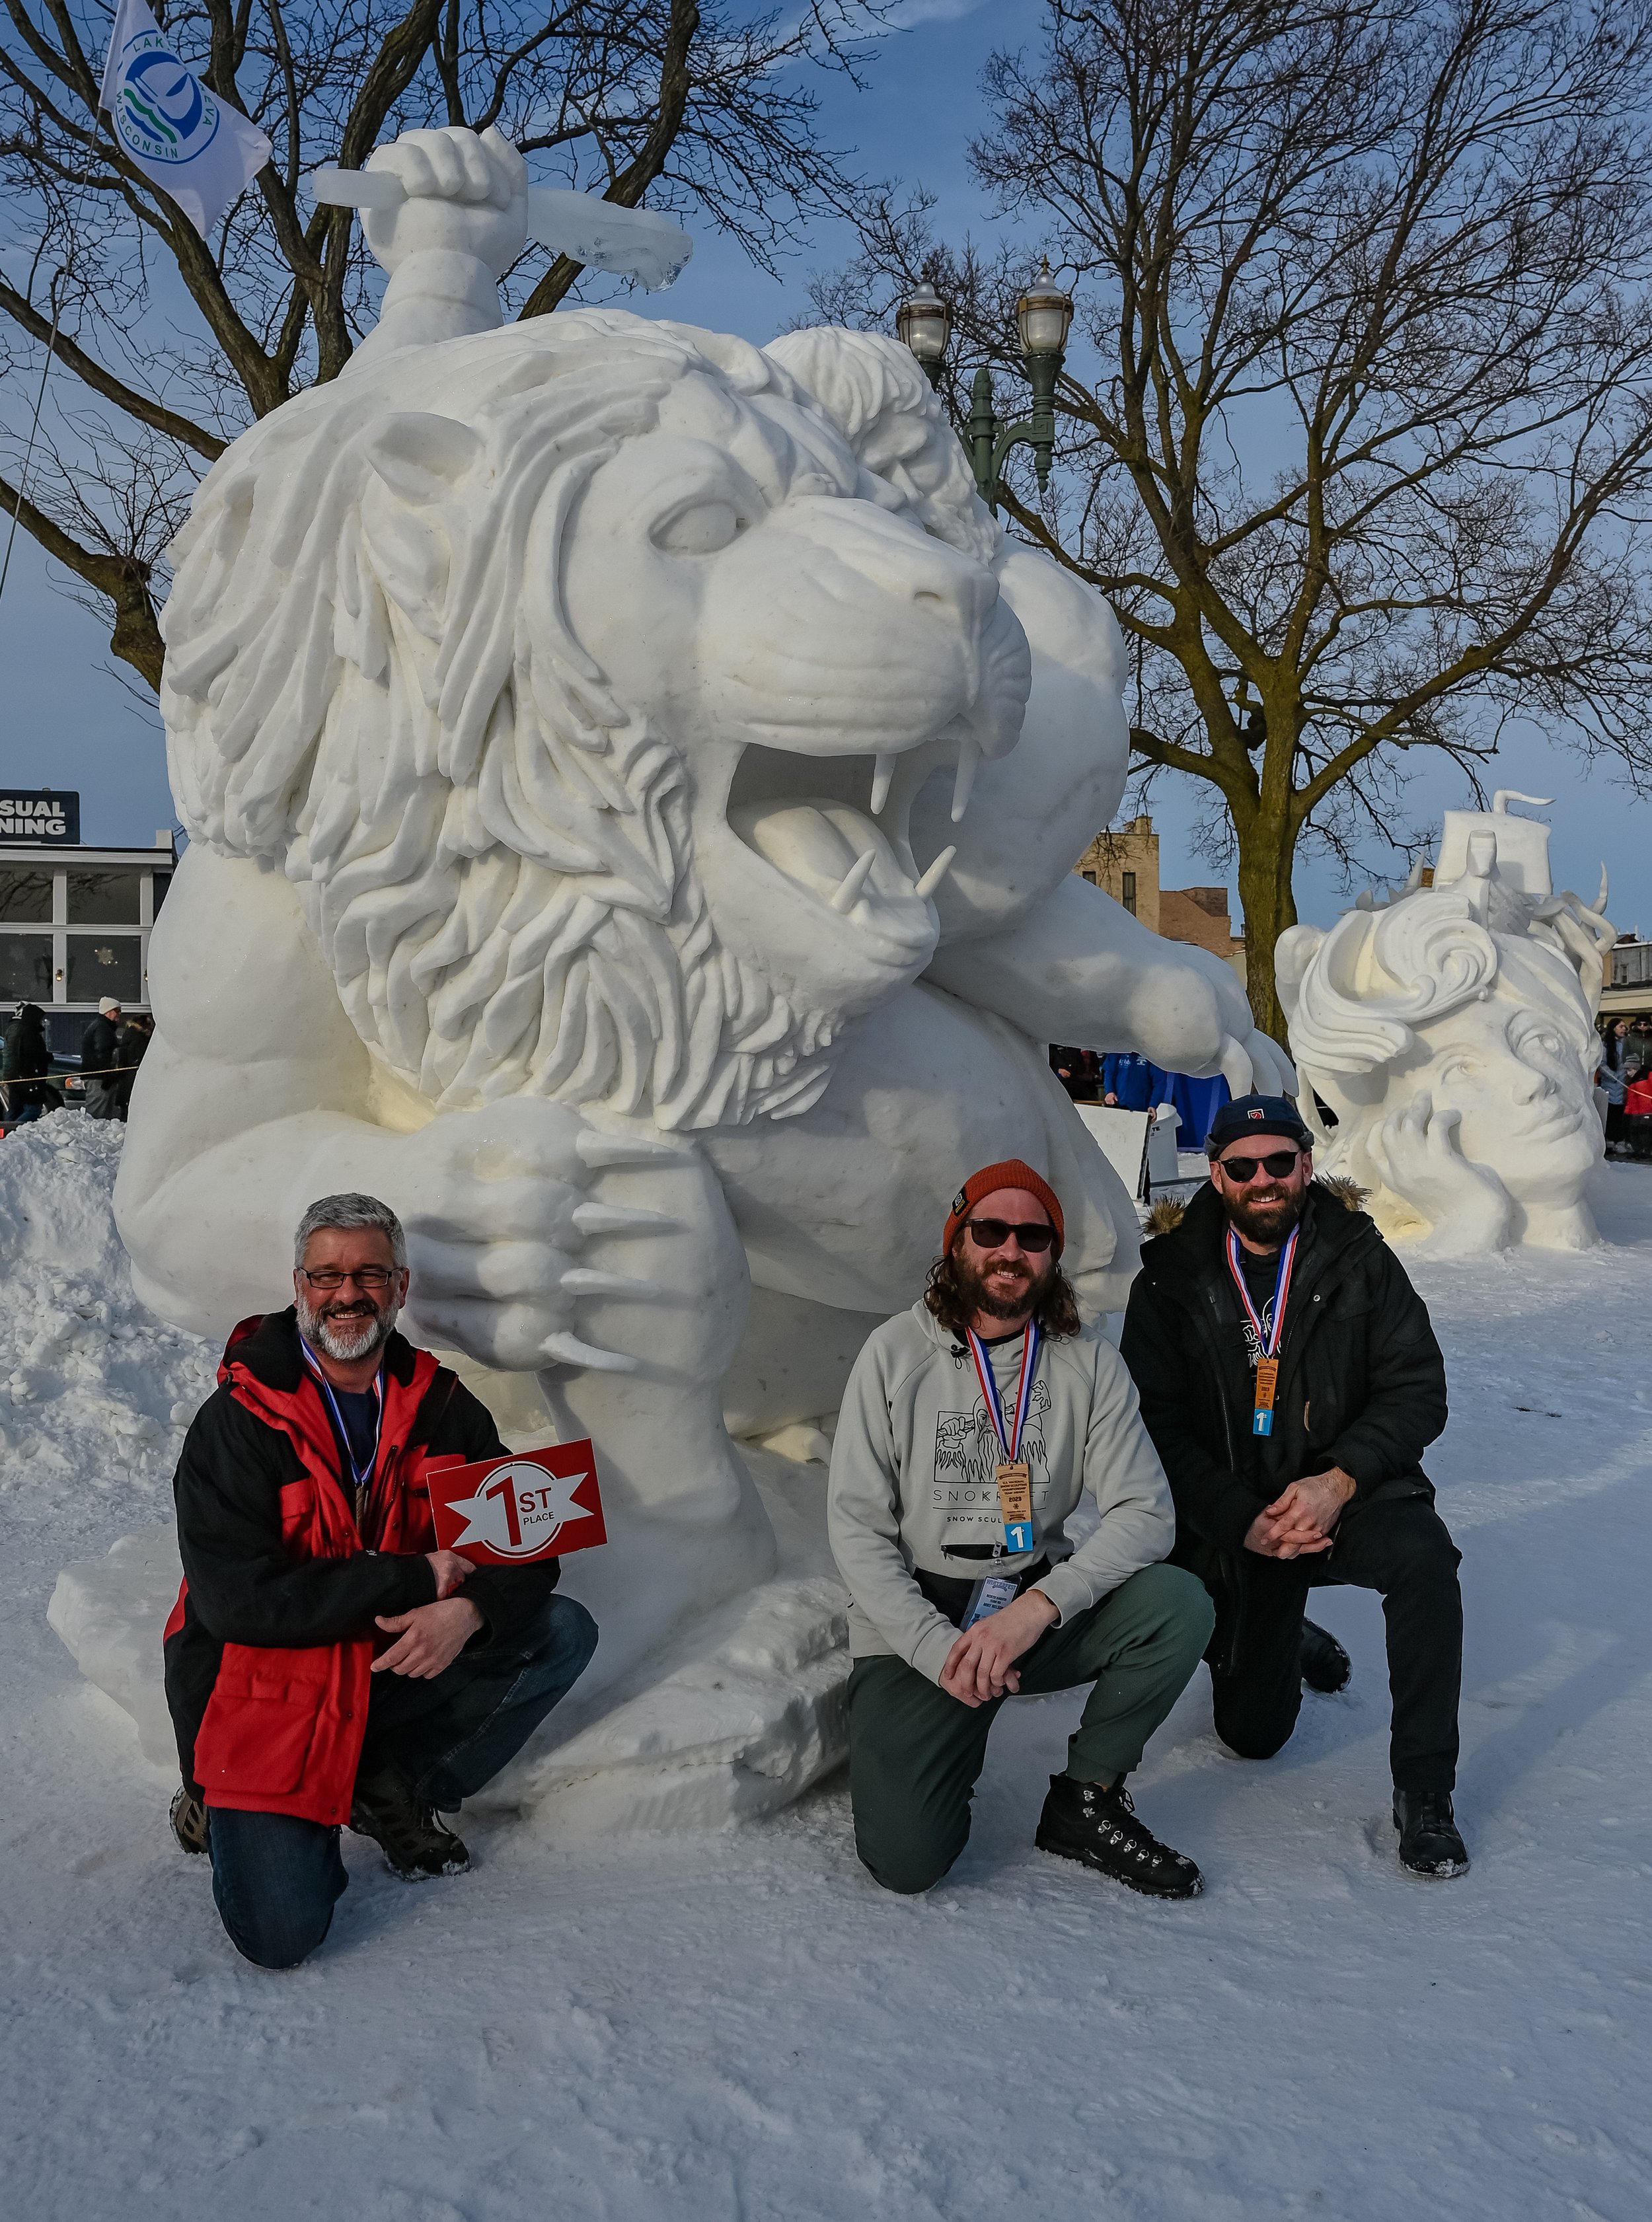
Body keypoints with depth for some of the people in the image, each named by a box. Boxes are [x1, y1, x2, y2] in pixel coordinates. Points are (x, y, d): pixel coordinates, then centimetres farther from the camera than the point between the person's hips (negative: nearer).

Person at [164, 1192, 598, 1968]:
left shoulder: (438, 1404, -1)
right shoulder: (236, 1423, -16)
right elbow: (238, 1600, -24)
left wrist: (470, 1609, -26)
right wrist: (419, 1578, -24)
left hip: (393, 1667, 5)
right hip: (265, 1693, -5)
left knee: (563, 1632, -12)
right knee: (281, 1931, -18)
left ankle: (392, 1787, -1)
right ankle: (226, 1805, 14)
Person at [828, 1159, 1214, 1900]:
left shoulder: (1088, 1361, -1)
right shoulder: (896, 1353, -6)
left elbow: (1145, 1512, -8)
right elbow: (856, 1527, -7)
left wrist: (1039, 1604, -23)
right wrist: (938, 1648, -18)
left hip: (1042, 1604, 3)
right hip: (914, 1623, -2)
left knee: (1179, 1603, -26)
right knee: (905, 1858, -20)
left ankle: (1086, 1800, -3)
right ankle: (959, 1741, 16)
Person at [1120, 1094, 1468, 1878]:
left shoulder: (1358, 1259, -3)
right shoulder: (1171, 1282, -4)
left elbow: (1417, 1389, -7)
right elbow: (1157, 1428, -6)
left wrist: (1338, 1482, -22)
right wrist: (1241, 1523, -18)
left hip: (1348, 1497, 0)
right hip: (1232, 1525, 1)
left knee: (1423, 1554, -35)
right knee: (1252, 1734, 3)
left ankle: (1424, 1792, -20)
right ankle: (1294, 1642, 40)